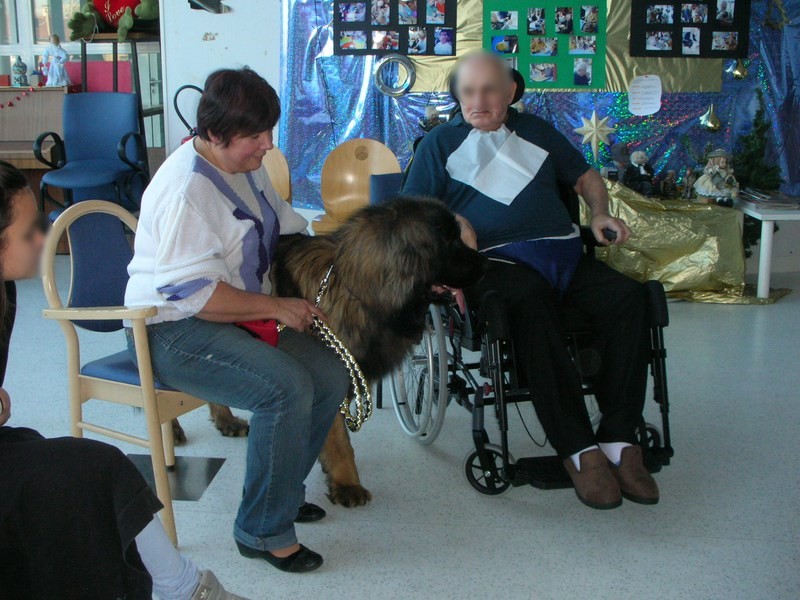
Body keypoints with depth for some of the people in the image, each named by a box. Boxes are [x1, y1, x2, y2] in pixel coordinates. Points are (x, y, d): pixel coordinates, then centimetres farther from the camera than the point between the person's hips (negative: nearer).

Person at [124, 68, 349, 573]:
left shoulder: (247, 167, 11)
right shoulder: (186, 189, -20)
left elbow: (287, 228, 27)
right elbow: (193, 293, -25)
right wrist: (277, 308, -19)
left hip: (241, 318, 9)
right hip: (173, 331, -9)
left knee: (331, 374, -8)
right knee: (287, 388, -29)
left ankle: (283, 490, 13)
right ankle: (264, 530, -12)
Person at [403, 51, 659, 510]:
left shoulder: (536, 131, 28)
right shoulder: (441, 142, 18)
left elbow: (586, 176, 34)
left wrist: (600, 213, 13)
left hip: (563, 253, 4)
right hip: (497, 261, -4)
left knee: (626, 295, -27)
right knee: (531, 301, -39)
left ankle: (619, 440, -27)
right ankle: (579, 450, -36)